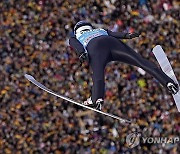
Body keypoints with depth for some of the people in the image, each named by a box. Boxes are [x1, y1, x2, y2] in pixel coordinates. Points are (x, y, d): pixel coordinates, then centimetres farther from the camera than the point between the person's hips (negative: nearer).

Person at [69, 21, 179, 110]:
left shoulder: (74, 38, 38)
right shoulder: (101, 30, 45)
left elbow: (76, 45, 13)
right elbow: (114, 33, 25)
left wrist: (81, 53, -6)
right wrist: (127, 35, 8)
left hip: (95, 49, -2)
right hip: (113, 42, 2)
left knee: (98, 76, -22)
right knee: (142, 61, -8)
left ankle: (97, 98, -49)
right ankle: (168, 82, -22)